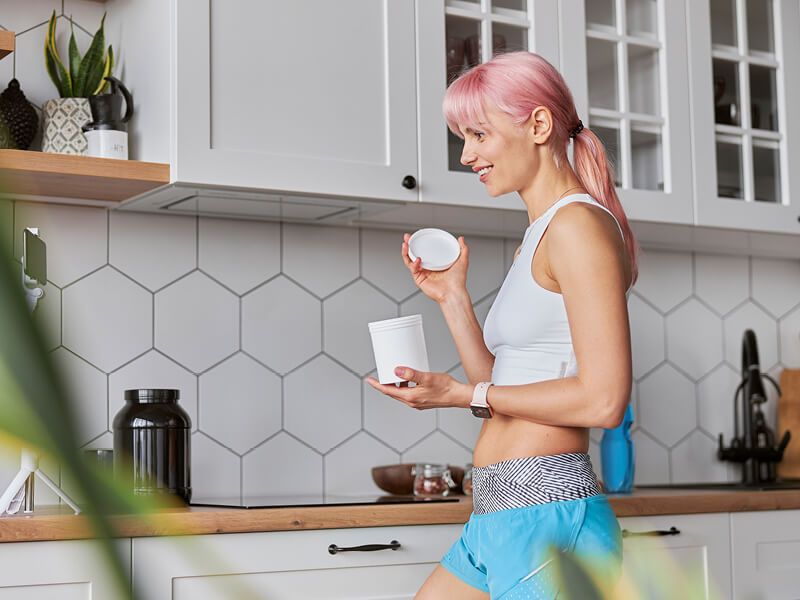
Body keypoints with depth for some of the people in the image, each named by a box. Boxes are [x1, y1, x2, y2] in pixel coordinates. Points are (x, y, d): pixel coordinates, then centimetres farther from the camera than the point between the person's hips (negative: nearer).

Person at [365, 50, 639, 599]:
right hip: (497, 522, 10)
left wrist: (462, 394, -12)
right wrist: (452, 296, 13)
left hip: (548, 515, -10)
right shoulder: (539, 234, 19)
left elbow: (603, 400, -19)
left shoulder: (579, 224, -11)